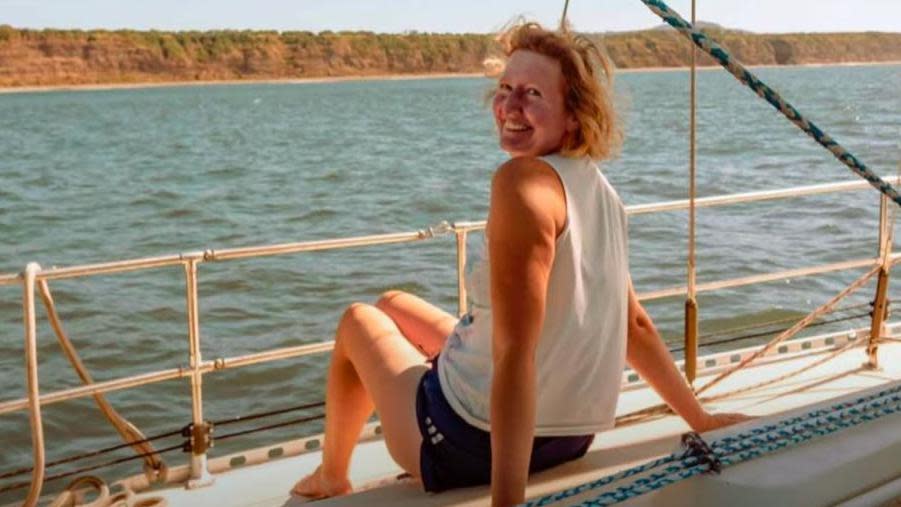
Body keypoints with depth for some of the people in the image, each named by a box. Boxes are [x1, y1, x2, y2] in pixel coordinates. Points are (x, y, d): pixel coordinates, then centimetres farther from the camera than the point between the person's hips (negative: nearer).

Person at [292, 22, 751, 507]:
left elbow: (515, 353, -32)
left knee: (359, 320, 22)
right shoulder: (599, 189, 1)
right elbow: (633, 325, 7)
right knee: (393, 305, 29)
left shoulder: (524, 179, -25)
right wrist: (700, 419, 19)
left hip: (471, 445, -7)